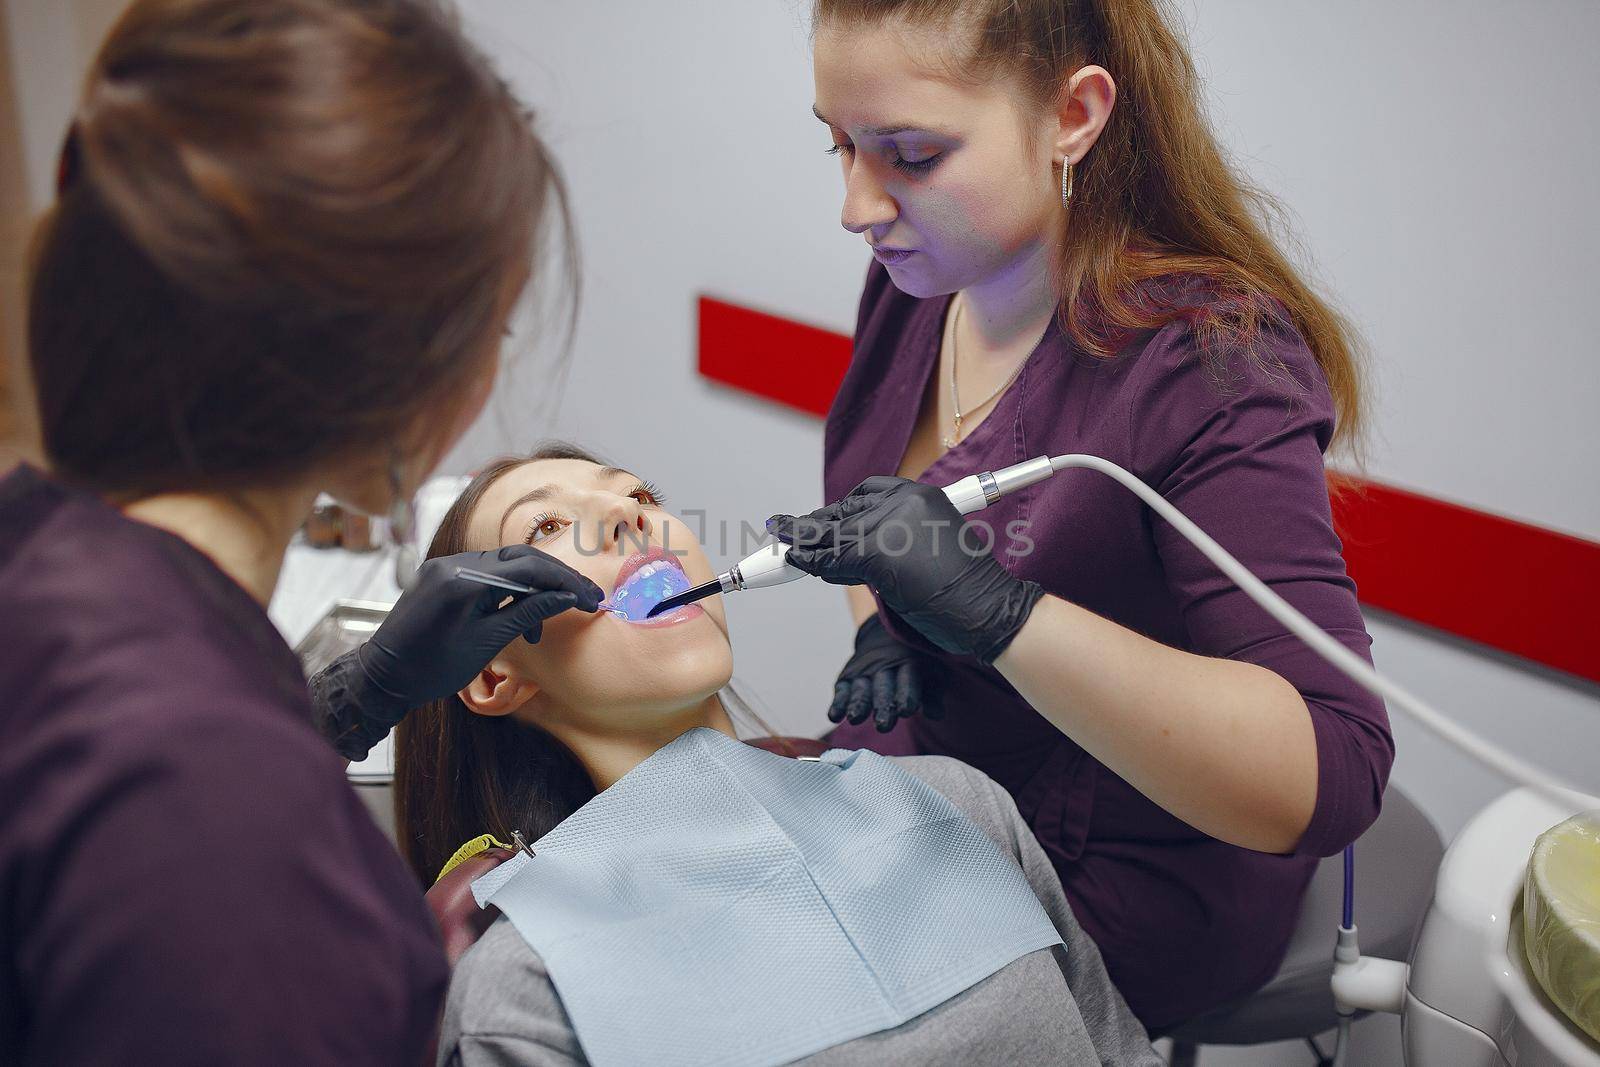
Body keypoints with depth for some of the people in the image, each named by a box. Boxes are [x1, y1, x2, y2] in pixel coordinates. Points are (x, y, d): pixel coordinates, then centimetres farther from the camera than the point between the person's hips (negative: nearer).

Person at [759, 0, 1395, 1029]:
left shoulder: (1209, 364, -25)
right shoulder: (920, 278, -4)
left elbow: (1331, 779, -32)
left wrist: (997, 612, -42)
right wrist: (879, 625, -5)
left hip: (1113, 890, -6)